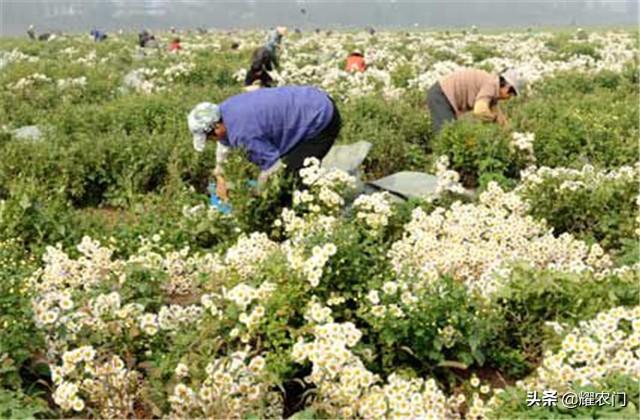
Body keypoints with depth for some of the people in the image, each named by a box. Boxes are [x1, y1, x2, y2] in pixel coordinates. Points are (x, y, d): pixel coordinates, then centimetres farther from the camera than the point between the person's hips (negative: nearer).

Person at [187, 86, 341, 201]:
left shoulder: (244, 131, -31)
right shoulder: (225, 110, -2)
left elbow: (272, 165, -22)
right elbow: (224, 144, 18)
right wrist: (220, 178, 20)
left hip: (322, 121, -10)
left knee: (294, 175, -13)